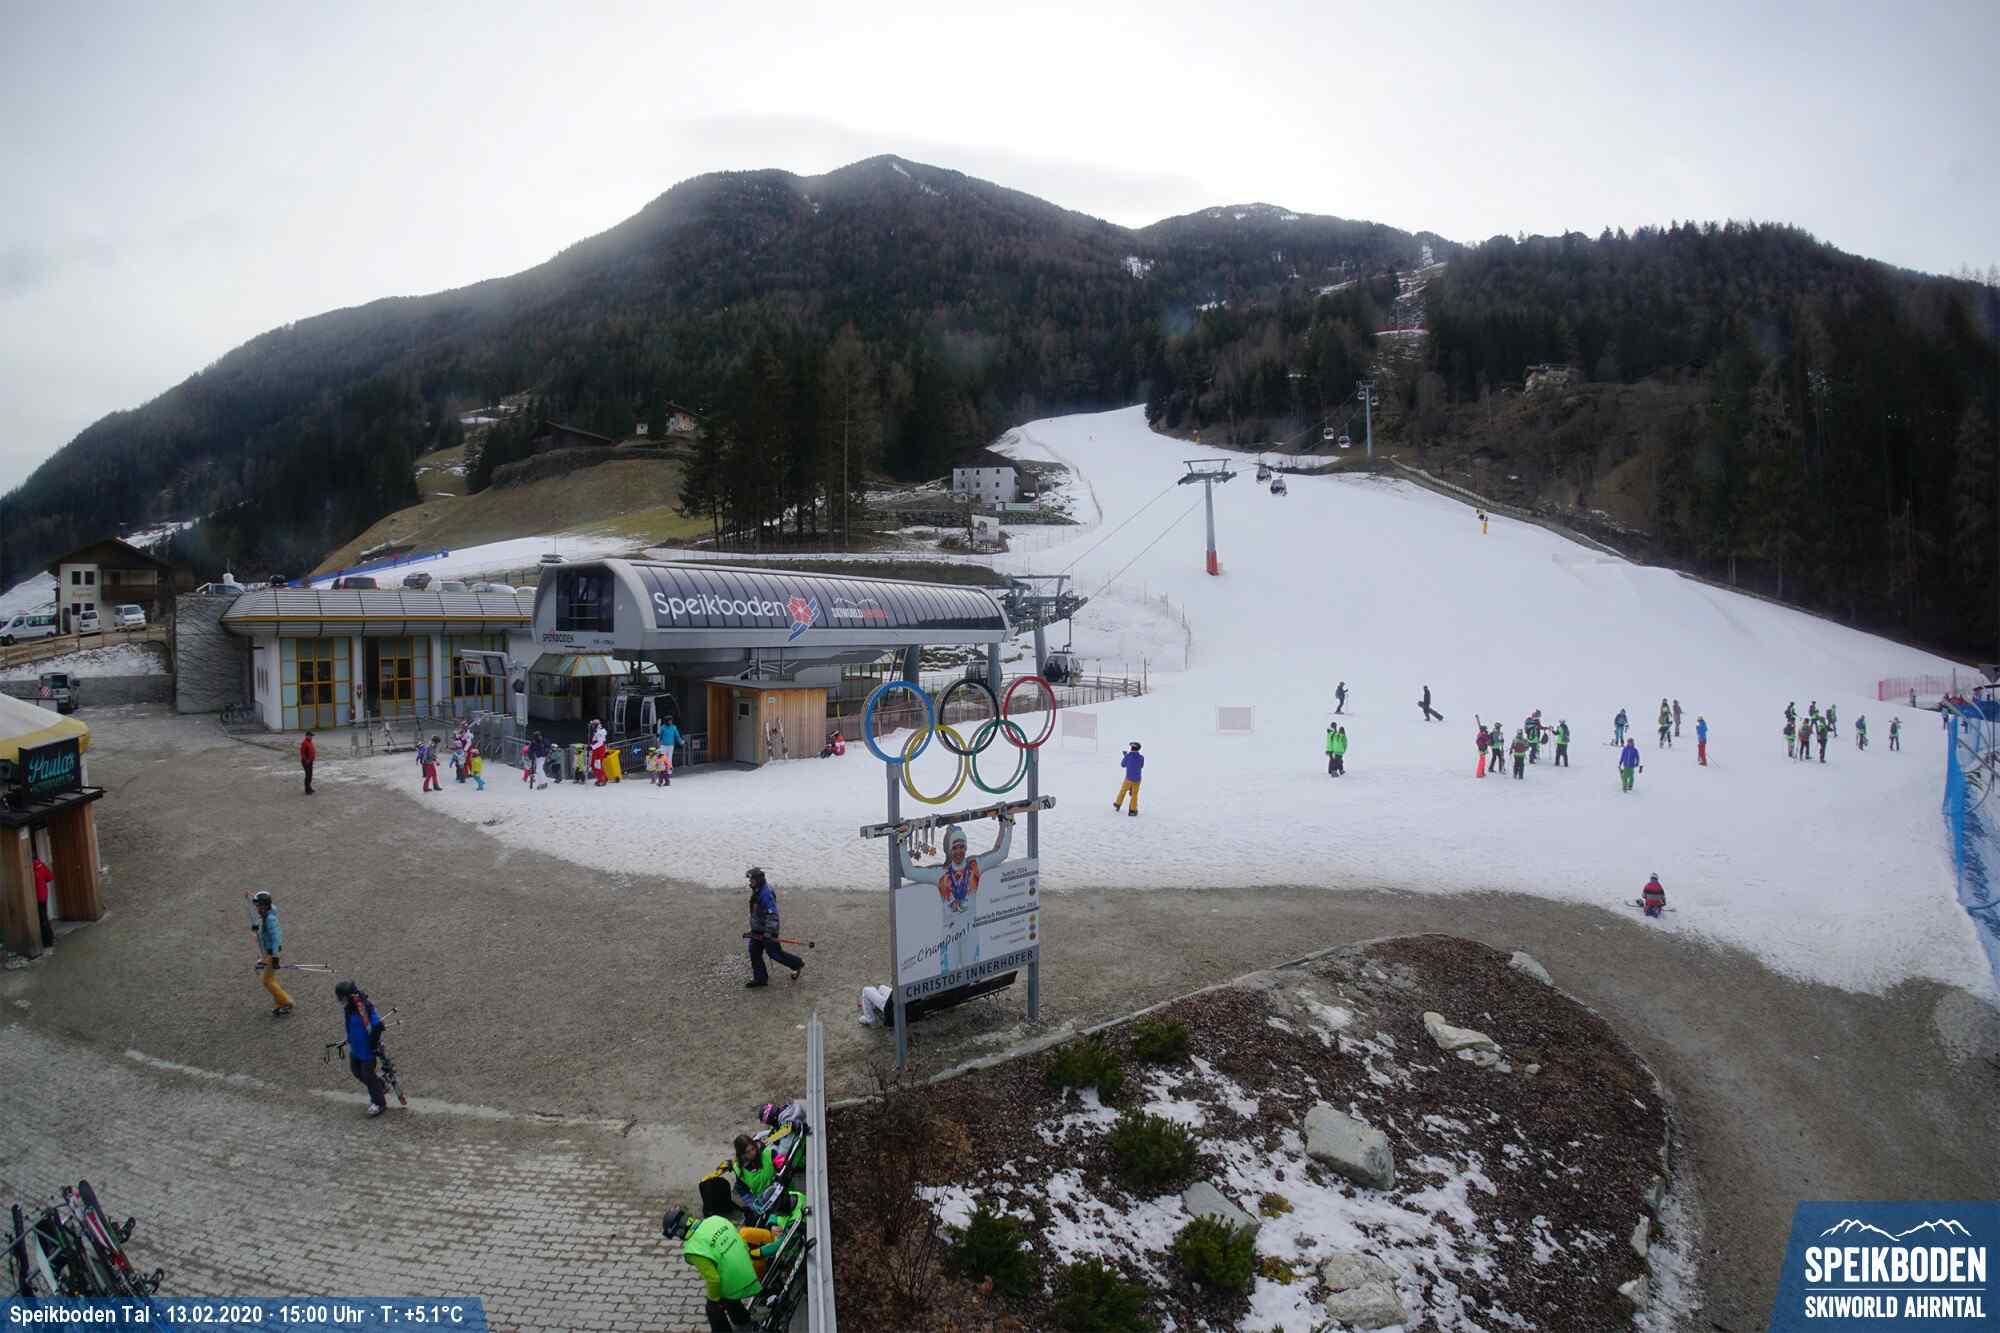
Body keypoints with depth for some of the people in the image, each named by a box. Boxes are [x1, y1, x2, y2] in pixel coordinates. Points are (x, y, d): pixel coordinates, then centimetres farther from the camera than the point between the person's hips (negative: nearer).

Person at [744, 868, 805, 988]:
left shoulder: (766, 893, -26)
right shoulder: (757, 890, 6)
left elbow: (771, 914, -29)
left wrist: (768, 933, -29)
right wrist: (754, 928, 29)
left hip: (767, 929, -9)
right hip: (758, 929, 9)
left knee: (774, 953, 1)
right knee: (754, 952, 8)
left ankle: (798, 964, 21)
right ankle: (760, 978, 17)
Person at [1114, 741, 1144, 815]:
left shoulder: (1127, 756, -13)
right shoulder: (1141, 757, -9)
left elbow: (1123, 765, 5)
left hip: (1128, 778, -1)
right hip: (1137, 779, 1)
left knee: (1123, 790, 21)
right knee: (1134, 794, 11)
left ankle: (1118, 804, 35)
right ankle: (1133, 810, 12)